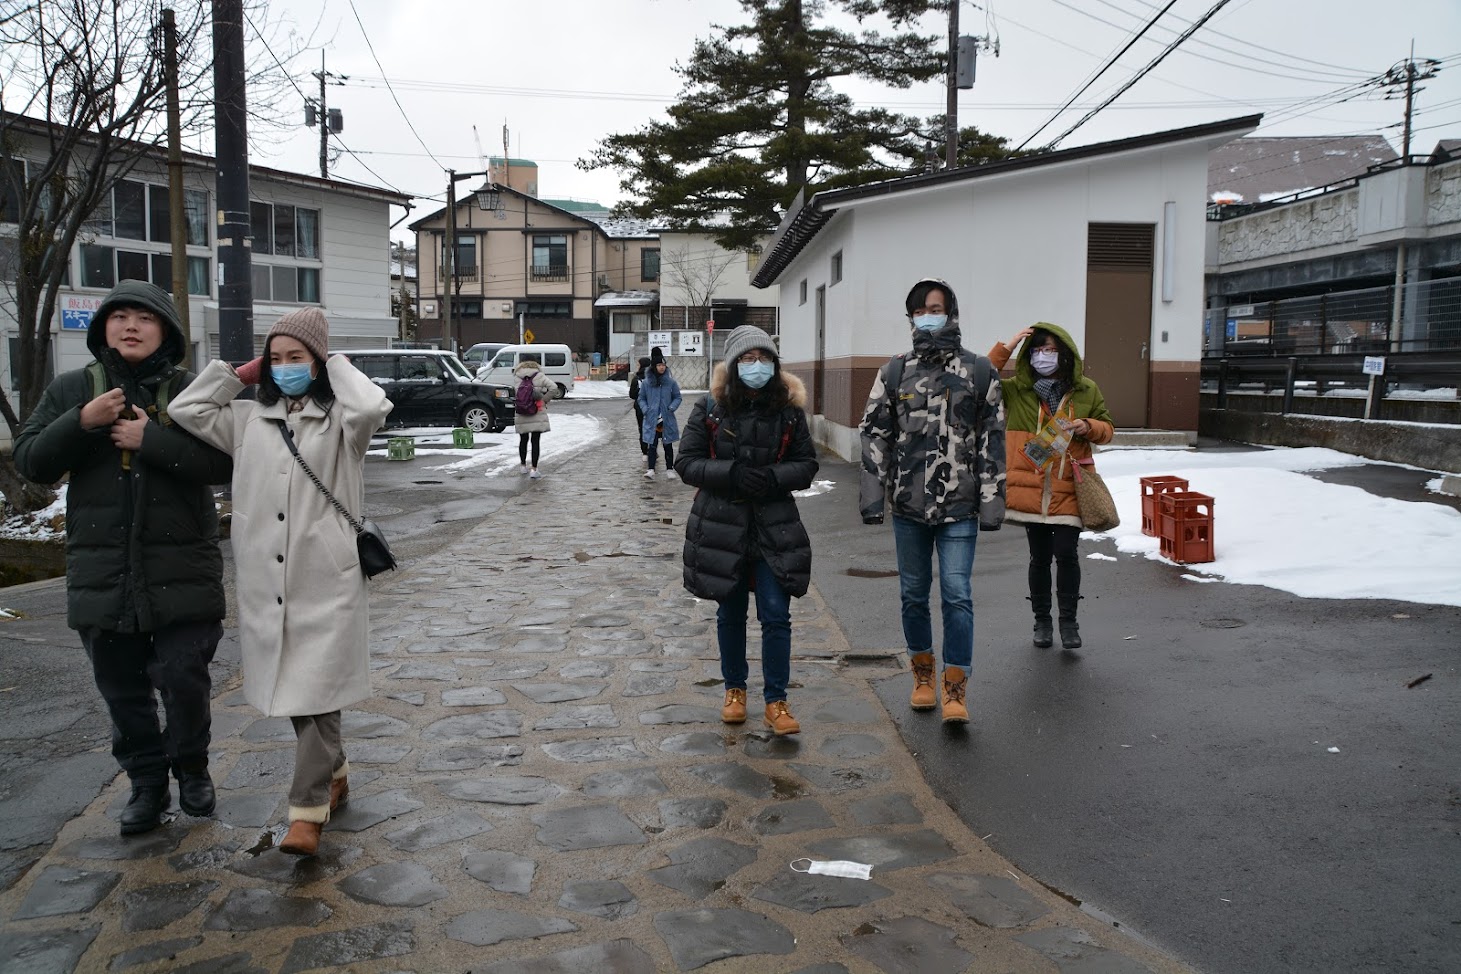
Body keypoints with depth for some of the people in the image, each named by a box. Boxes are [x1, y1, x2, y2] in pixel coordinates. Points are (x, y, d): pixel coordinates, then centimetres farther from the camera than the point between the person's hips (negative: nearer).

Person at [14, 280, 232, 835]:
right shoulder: (71, 390, 8)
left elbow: (223, 462, -11)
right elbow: (30, 462, 2)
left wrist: (150, 439, -20)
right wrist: (82, 421, -13)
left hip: (182, 573, -3)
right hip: (101, 574, 3)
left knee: (184, 680, 0)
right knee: (122, 690, 11)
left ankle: (191, 768, 25)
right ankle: (146, 784, 27)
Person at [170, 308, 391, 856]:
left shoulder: (339, 420, -3)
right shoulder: (248, 420, 12)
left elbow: (373, 407, -24)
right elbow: (186, 410, 9)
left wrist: (335, 366, -7)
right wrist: (241, 374, 8)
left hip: (325, 583, -5)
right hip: (265, 582, 6)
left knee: (316, 695, -6)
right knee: (290, 692, 16)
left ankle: (308, 812, -1)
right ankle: (334, 775, 36)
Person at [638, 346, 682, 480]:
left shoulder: (671, 382, -2)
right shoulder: (646, 382, -1)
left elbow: (677, 397, 6)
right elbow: (641, 398, 8)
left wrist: (672, 408, -11)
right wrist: (645, 410, -7)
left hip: (667, 419, 1)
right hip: (651, 419, -1)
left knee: (668, 444, 10)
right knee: (651, 444, -5)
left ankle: (669, 469, 19)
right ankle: (651, 469, -5)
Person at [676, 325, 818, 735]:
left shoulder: (788, 411, -1)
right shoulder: (711, 409, -4)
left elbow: (807, 465, 3)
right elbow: (687, 462, -5)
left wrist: (773, 478, -16)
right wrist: (731, 474, -20)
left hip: (775, 528, 0)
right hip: (722, 527, 0)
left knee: (776, 615, -3)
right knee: (730, 614, 14)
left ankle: (776, 702, 8)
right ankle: (734, 690, 32)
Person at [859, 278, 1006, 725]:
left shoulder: (979, 370, 2)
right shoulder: (894, 372, 5)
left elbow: (993, 440, 2)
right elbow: (875, 435, 4)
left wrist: (992, 501, -3)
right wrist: (872, 496, -3)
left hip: (959, 506, -2)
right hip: (908, 504, 2)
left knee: (956, 594, -5)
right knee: (913, 593, 11)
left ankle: (955, 689, 6)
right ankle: (923, 674, 30)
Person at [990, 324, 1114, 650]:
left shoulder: (1087, 391, 5)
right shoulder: (1016, 390, 2)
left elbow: (1107, 429, 13)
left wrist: (1089, 427, -10)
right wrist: (1004, 349, -12)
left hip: (1068, 490, 0)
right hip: (1031, 488, 1)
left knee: (1066, 554, -5)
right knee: (1039, 557, 10)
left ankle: (1068, 620, 12)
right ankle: (1042, 620, 25)